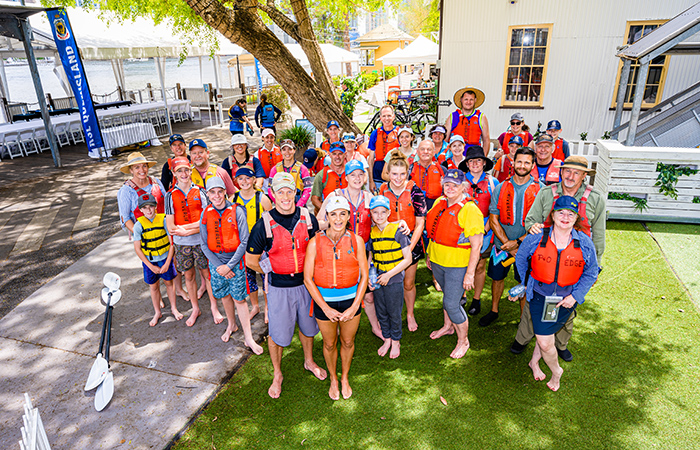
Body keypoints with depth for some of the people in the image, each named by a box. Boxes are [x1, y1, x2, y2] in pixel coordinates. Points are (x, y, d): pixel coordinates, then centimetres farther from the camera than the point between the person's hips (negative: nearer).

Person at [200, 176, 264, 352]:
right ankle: (231, 325, 40)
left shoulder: (237, 211, -11)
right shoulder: (205, 214, -1)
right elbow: (204, 245, 2)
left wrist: (229, 266, -14)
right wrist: (218, 266, -7)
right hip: (216, 262, 3)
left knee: (239, 298, -2)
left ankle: (248, 338, 7)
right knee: (224, 295, 15)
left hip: (235, 261, -3)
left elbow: (244, 242, -12)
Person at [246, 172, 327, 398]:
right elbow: (251, 261, -5)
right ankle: (277, 375, 33)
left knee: (308, 325, 20)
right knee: (278, 333, 8)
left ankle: (309, 362, 47)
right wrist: (272, 271, 0)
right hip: (279, 286, -3)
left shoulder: (308, 218, -6)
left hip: (305, 282, 3)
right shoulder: (264, 225, -15)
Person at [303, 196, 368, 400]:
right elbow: (308, 278, -9)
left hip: (350, 300, 1)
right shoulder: (315, 242, -11)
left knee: (348, 342, 18)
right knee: (329, 344, 16)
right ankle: (333, 379, 43)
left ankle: (344, 378, 44)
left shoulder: (356, 241, -7)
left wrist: (355, 306, -9)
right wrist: (326, 308, -11)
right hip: (324, 300, -1)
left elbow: (364, 275, -3)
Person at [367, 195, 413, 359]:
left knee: (394, 313, 8)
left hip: (394, 280, -4)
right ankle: (386, 340, 36)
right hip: (377, 280, 4)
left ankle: (396, 342, 30)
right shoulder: (372, 233, 2)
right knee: (381, 312, 15)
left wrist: (389, 275, -16)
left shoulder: (398, 231, -13)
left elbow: (408, 259, -13)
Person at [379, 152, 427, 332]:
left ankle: (410, 314, 36)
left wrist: (410, 248, -14)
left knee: (408, 283, 10)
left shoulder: (414, 191, -12)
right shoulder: (383, 190, -5)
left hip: (411, 241, -1)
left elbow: (420, 224, -9)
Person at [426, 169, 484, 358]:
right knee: (447, 295, 25)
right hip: (437, 261, 7)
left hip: (457, 265, -6)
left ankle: (463, 341, 22)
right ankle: (448, 326, 48)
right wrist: (430, 255, 19)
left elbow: (476, 246, -19)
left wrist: (470, 274, -19)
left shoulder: (470, 210, -20)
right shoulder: (439, 203, 2)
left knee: (452, 304, -1)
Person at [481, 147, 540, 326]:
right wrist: (507, 243, -13)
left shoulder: (540, 189, -6)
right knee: (497, 277, 15)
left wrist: (518, 242, -18)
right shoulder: (501, 188, -2)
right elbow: (493, 219, -4)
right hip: (501, 244, 2)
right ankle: (494, 311, 36)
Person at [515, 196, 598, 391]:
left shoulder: (585, 243, -6)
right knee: (545, 343, 0)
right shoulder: (536, 238, -10)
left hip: (566, 300, 1)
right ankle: (556, 371, 30)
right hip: (540, 296, -1)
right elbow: (520, 259, 7)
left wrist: (575, 296, -5)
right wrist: (524, 283, 15)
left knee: (546, 333, 11)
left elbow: (591, 273, 4)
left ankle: (534, 362, 40)